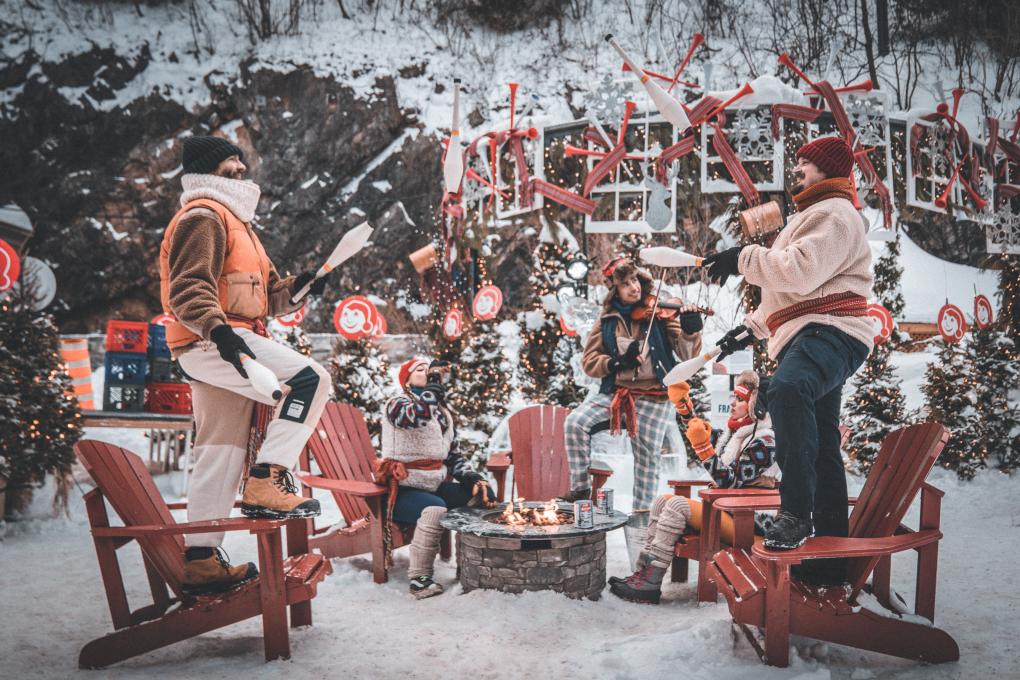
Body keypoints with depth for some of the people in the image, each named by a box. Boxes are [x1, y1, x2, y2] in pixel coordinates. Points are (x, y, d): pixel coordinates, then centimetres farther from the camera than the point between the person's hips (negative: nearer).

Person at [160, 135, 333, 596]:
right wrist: (218, 329, -32)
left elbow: (261, 297, 28)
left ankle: (200, 559, 14)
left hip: (221, 347, 10)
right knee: (310, 378, -20)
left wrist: (294, 288, 10)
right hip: (210, 344, -10)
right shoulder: (204, 215, -4)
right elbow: (188, 287, -17)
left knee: (220, 453, 9)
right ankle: (267, 479, -18)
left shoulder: (233, 220, 29)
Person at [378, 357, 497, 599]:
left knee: (482, 495, -12)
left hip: (435, 486, 7)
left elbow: (453, 456, 16)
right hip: (402, 490, -7)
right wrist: (434, 381, -23)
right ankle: (418, 579, -26)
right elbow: (418, 416, -32)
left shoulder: (444, 412, 17)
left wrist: (473, 478, -1)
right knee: (435, 508, -35)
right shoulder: (397, 405, -6)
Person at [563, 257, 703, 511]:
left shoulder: (660, 313, -1)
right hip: (614, 392, 2)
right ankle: (580, 487, -3)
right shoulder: (608, 319, 6)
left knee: (647, 456, -7)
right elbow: (589, 362, 5)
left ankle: (641, 512, 11)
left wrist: (690, 330, -29)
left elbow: (687, 354, -8)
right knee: (574, 422, -17)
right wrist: (617, 363, -14)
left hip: (654, 395, -2)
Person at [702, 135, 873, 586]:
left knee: (787, 388, -40)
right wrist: (753, 327, 30)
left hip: (832, 332, -11)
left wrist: (743, 259, -13)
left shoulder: (833, 214, -5)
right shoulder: (813, 216, 30)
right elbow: (790, 288, 35)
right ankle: (830, 562, 16)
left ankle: (795, 512, -41)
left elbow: (800, 271, -22)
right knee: (821, 448, 10)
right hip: (808, 337, 11)